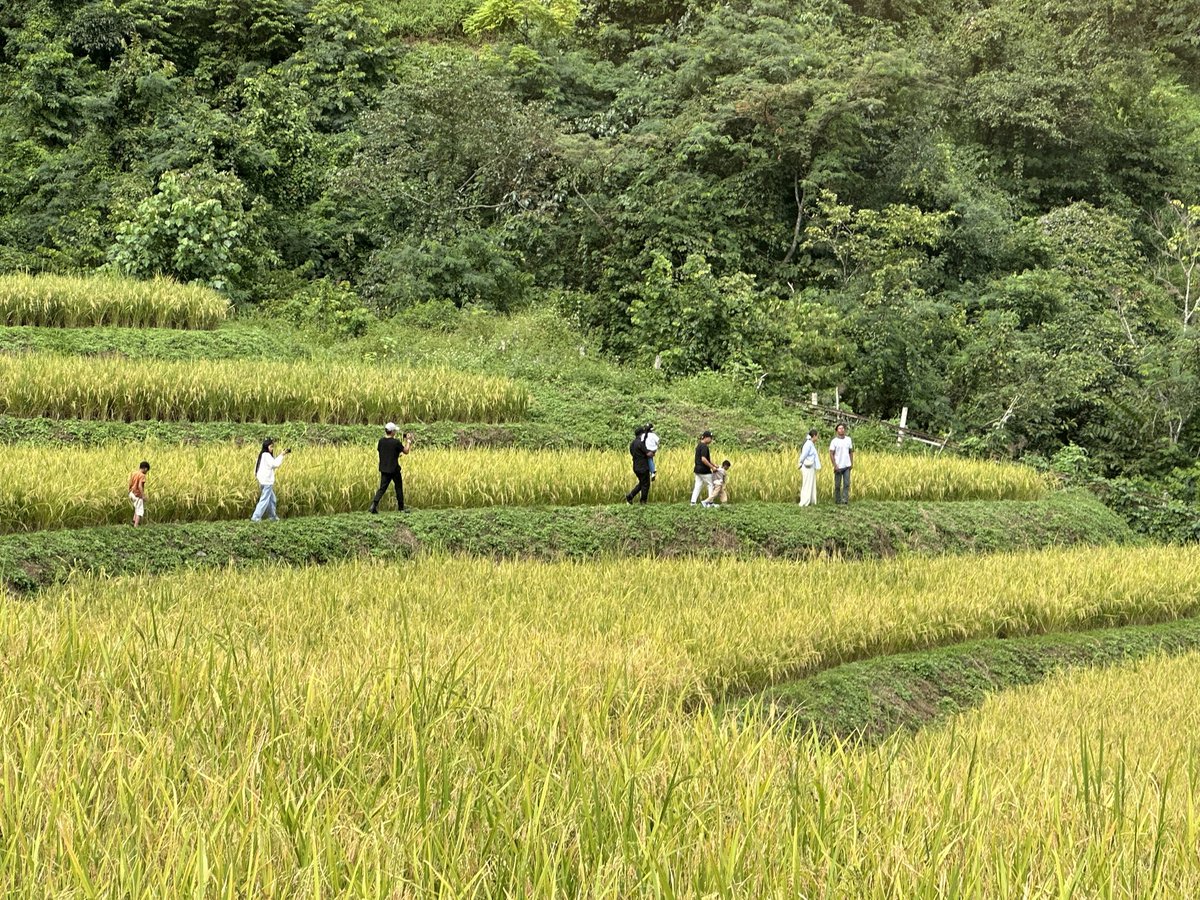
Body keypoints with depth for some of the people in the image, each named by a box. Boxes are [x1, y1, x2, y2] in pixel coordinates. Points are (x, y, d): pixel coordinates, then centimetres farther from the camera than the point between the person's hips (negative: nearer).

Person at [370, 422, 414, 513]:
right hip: (394, 469, -4)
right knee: (399, 488, 11)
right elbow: (406, 451, -6)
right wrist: (409, 441, 8)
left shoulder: (381, 441, 0)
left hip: (384, 469, 4)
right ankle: (401, 508, 18)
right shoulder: (396, 442, -15)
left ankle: (374, 503, -15)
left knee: (382, 488, 6)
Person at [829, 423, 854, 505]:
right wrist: (835, 465, -14)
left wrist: (852, 463, 5)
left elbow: (851, 452, 13)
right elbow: (831, 454, -6)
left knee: (846, 484, -6)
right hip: (838, 467, -3)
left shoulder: (849, 440, 7)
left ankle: (844, 501, -8)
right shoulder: (834, 441, -5)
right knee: (837, 485, 3)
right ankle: (837, 500, 15)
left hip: (847, 466, 3)